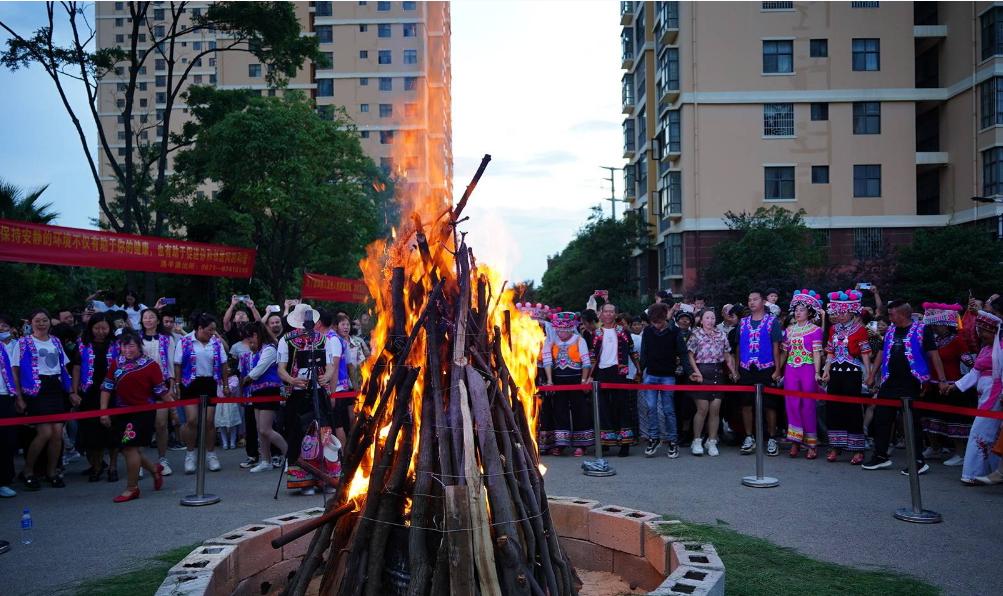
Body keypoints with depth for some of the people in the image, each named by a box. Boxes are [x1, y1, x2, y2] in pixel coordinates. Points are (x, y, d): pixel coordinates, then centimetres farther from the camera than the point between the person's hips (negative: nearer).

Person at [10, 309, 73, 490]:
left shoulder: (56, 342, 14)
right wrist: (19, 397, -9)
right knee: (45, 432, -12)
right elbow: (15, 371, -3)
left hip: (56, 389, 5)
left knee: (58, 431, -2)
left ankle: (51, 472, 13)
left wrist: (71, 390, 12)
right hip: (36, 391, -5)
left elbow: (64, 367, 19)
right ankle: (28, 471, 8)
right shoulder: (23, 343, -1)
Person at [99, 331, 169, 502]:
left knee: (130, 447, -8)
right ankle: (154, 469, 36)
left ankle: (132, 488, 7)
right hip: (122, 412, 6)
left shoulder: (150, 365, -7)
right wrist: (104, 411, 1)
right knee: (126, 448, 11)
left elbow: (161, 391, -4)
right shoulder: (116, 364, 6)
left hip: (143, 412, -6)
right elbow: (107, 388, 7)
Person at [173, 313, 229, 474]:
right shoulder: (185, 342, -4)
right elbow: (178, 365, -2)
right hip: (190, 384, -2)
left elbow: (223, 364, 9)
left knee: (209, 421, 3)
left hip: (210, 384, 2)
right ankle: (190, 455, 10)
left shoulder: (216, 342, 4)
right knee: (192, 420, -7)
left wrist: (225, 385, 8)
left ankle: (211, 455, 16)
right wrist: (177, 385, -5)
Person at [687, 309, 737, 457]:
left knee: (715, 409, 2)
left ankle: (712, 442, 11)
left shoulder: (721, 334, 12)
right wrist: (697, 372, -11)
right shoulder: (696, 334, 1)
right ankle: (697, 441, 7)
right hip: (702, 373, -4)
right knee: (703, 408, -5)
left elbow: (727, 355, 13)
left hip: (718, 373, 4)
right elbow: (690, 356, -3)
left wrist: (733, 372, 6)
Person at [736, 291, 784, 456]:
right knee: (746, 404, 4)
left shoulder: (772, 321, 1)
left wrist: (777, 369, -7)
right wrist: (737, 369, 9)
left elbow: (776, 346, -1)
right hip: (746, 370, 3)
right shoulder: (743, 322, 11)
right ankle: (749, 438, 14)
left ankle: (772, 439, 9)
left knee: (769, 405, 0)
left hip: (766, 369, -3)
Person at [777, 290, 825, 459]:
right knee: (792, 405, 1)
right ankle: (795, 441, 8)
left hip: (808, 370, -4)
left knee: (808, 406, 0)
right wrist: (779, 370, 9)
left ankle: (812, 444, 9)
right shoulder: (789, 330, 11)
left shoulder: (815, 330, -2)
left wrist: (817, 372, -12)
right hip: (790, 370, 4)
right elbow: (784, 351, 13)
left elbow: (817, 353, -6)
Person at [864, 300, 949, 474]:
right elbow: (882, 353, 18)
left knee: (912, 421, -1)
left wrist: (942, 379, -15)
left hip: (911, 382, -7)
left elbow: (933, 354, -9)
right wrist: (872, 375, 15)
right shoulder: (890, 330, 13)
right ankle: (881, 456, 20)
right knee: (881, 418, 9)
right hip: (890, 381, 7)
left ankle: (919, 461, 8)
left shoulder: (922, 330, -6)